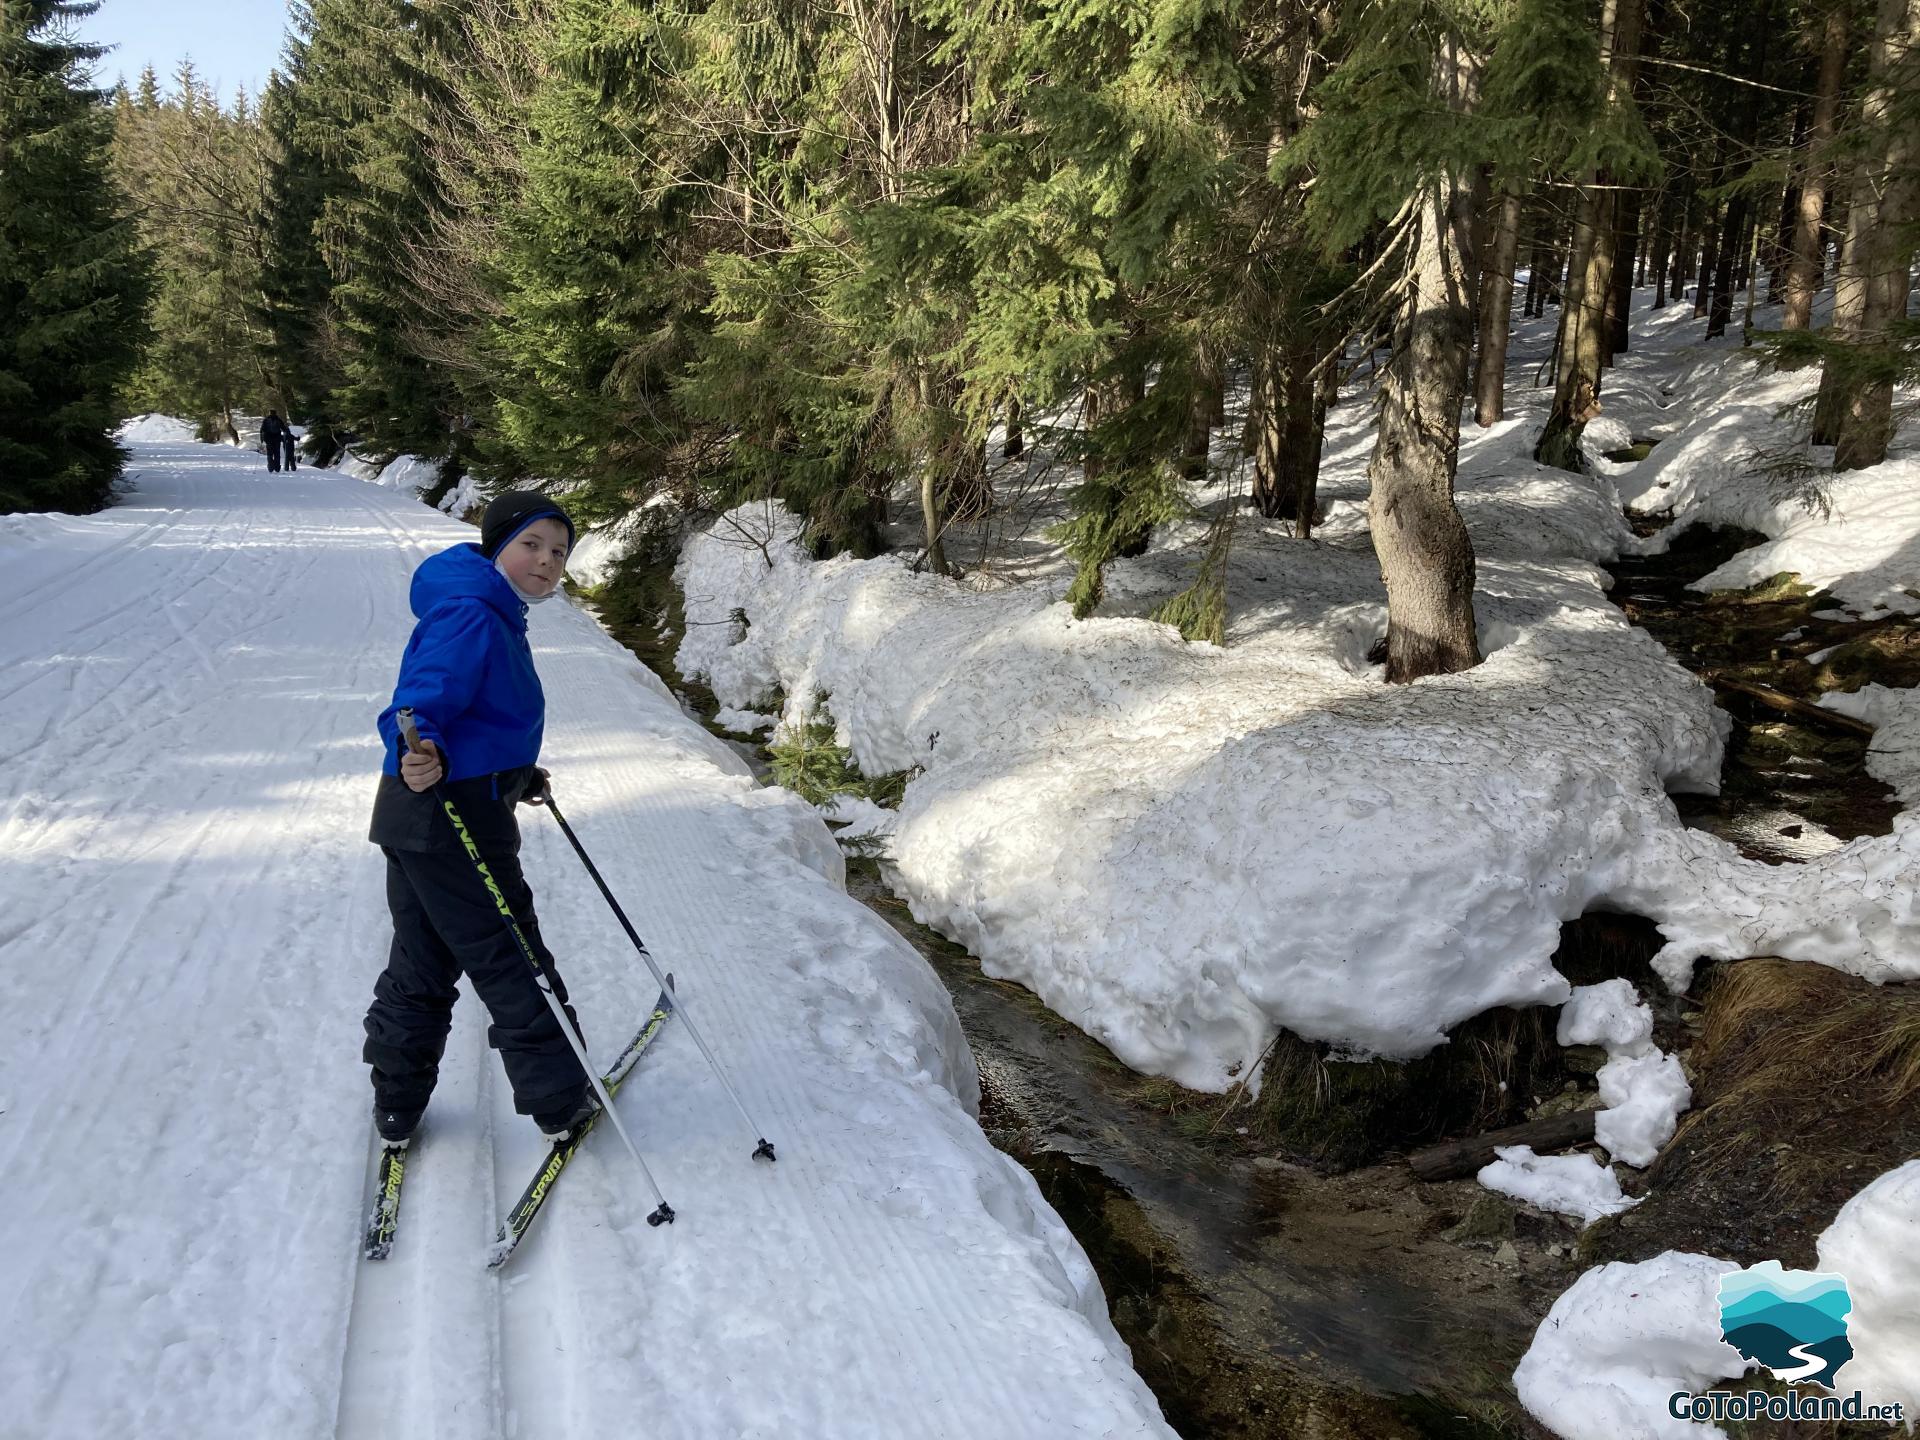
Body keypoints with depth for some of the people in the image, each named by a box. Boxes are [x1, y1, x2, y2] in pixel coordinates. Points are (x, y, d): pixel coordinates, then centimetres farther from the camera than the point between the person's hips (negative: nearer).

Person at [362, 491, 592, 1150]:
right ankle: (558, 1099, 15)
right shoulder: (469, 617, -18)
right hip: (451, 820, -10)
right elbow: (421, 702, -29)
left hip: (419, 821, 10)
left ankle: (396, 1105, 28)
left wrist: (518, 773, 33)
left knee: (423, 960, 17)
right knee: (510, 959, 2)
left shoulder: (497, 618, 16)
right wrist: (420, 753, -48)